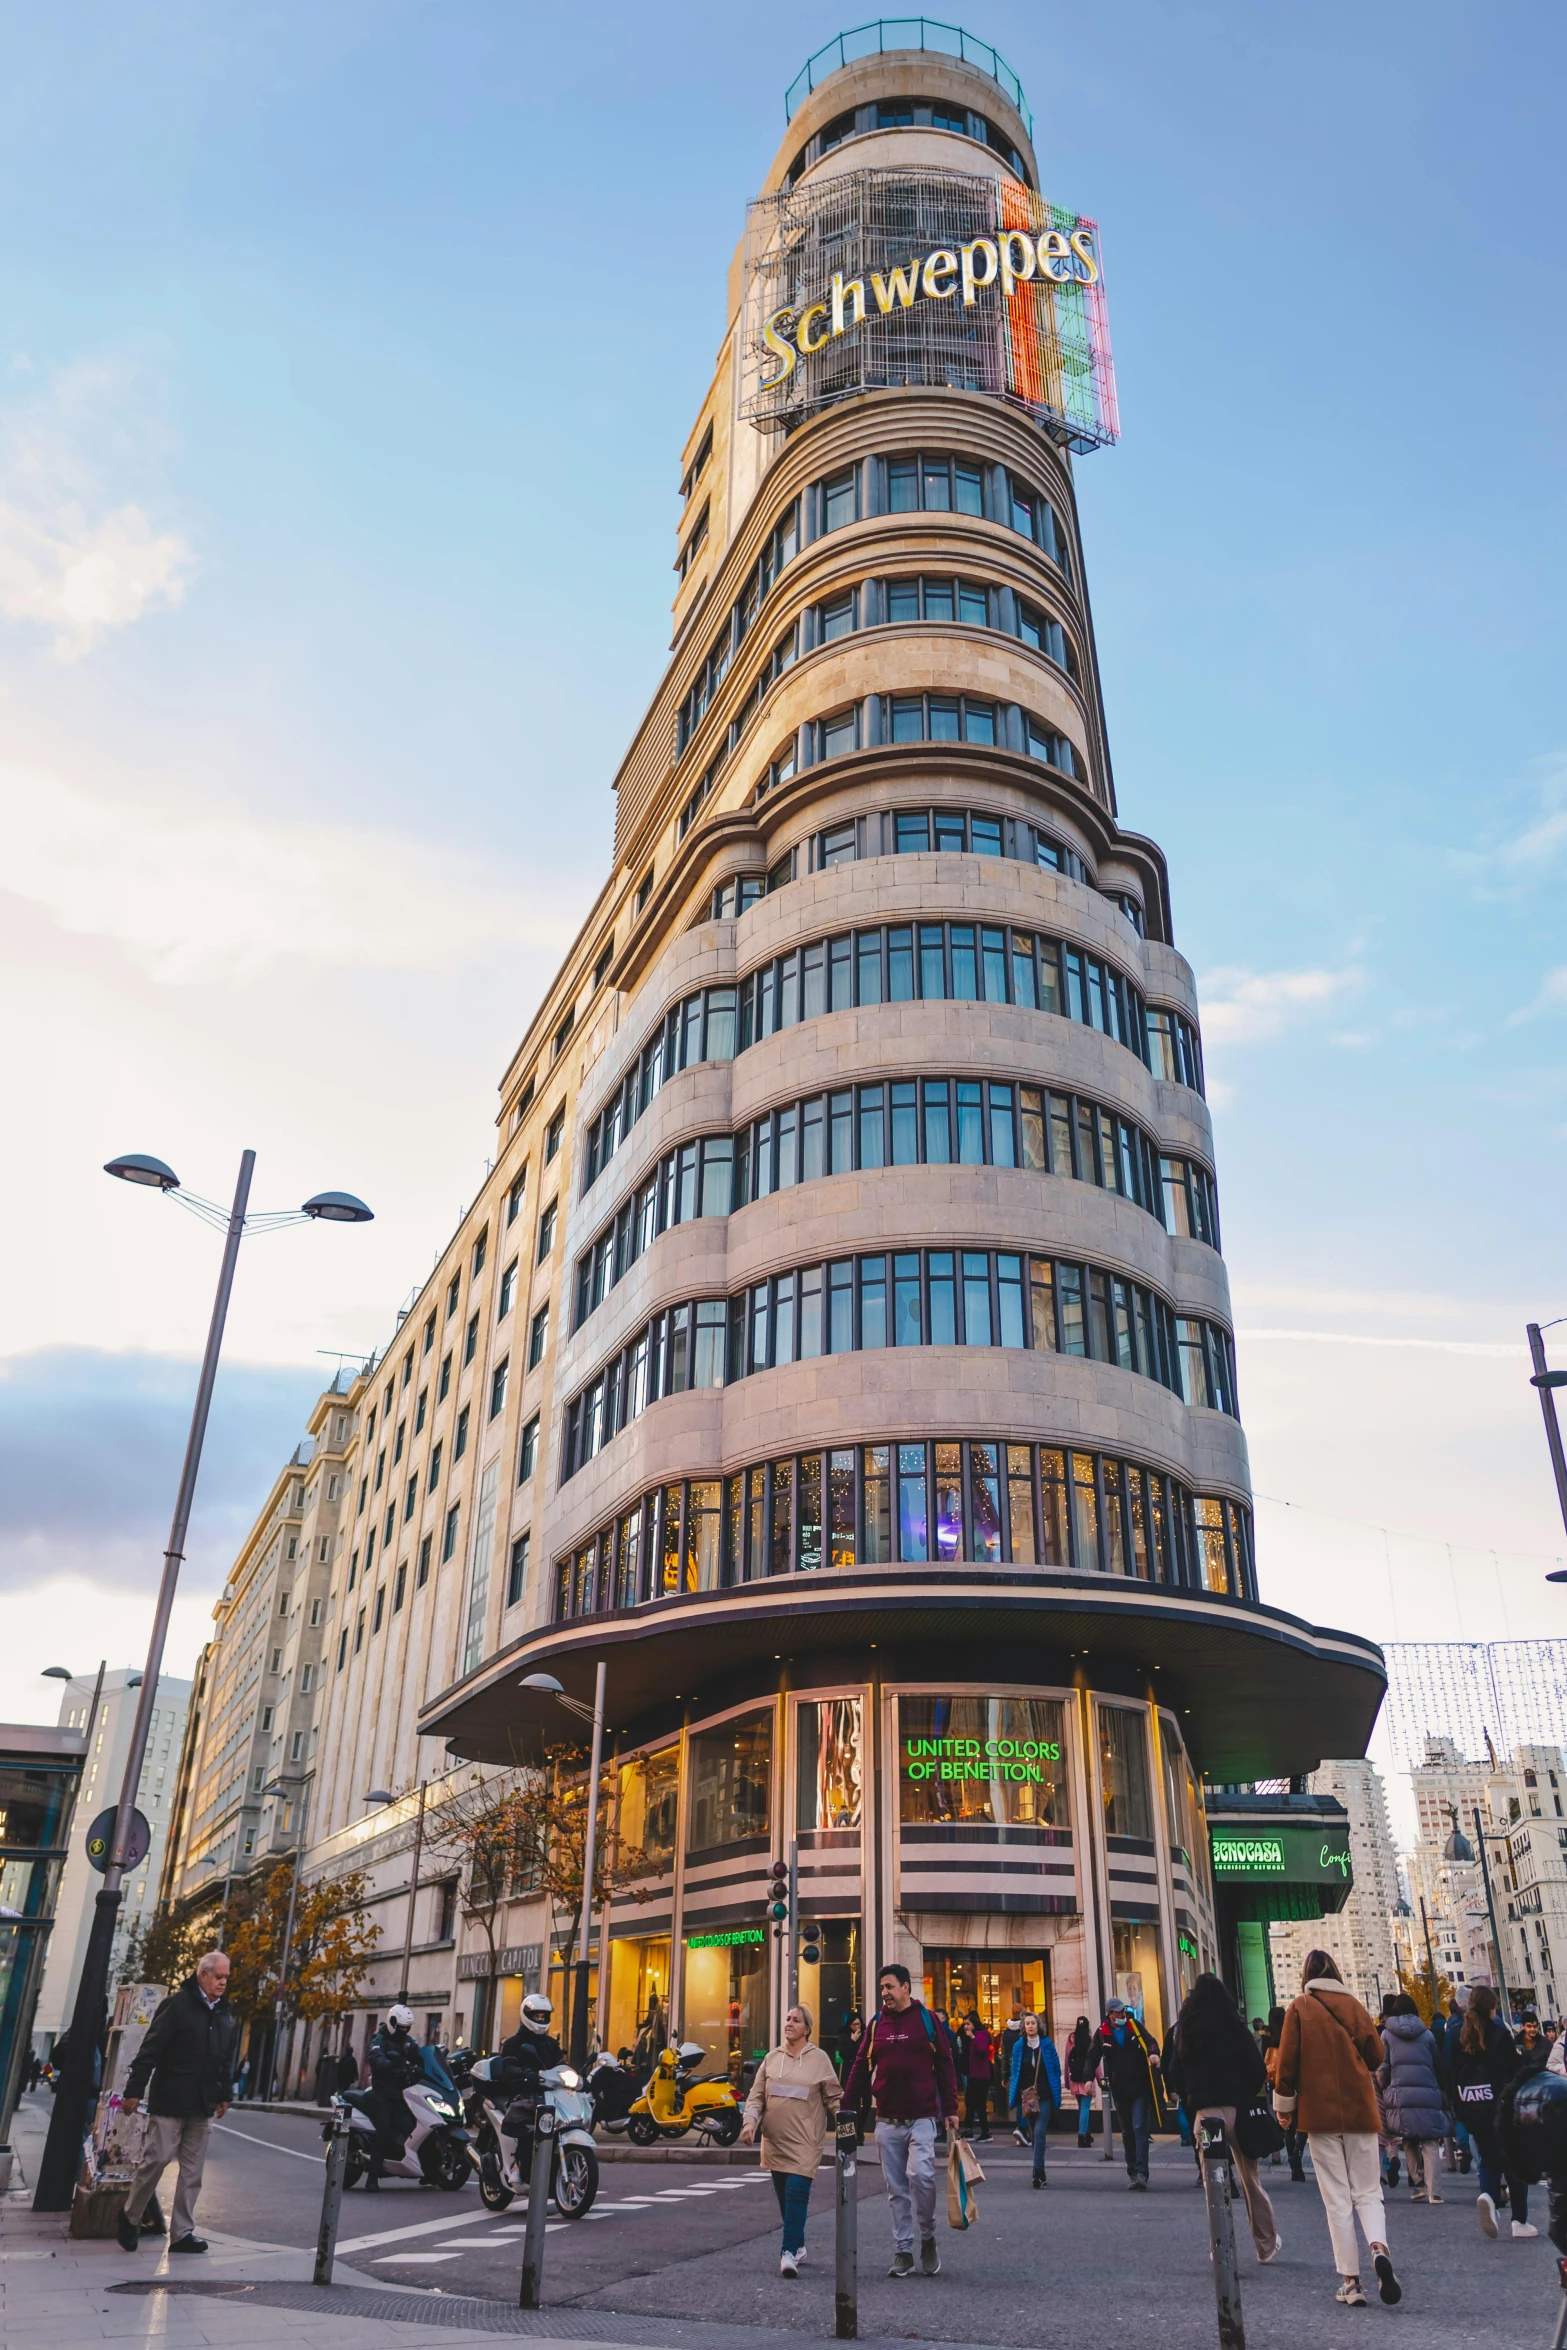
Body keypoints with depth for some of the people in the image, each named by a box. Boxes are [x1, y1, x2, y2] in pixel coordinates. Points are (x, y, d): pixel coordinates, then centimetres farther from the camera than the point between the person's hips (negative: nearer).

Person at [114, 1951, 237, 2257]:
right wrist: (134, 2090, -14)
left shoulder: (227, 2013, 11)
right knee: (156, 2159, -4)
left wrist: (225, 2095, 18)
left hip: (203, 2105, 6)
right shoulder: (178, 2004, -10)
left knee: (193, 2171, 7)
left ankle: (183, 2232, 13)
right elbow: (150, 2049, -11)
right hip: (169, 2100, -6)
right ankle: (129, 2218, 19)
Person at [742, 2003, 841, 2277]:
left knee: (796, 2193, -14)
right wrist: (750, 2121, -8)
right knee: (784, 2196, 10)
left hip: (804, 2140, -4)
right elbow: (757, 2095, 7)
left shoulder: (819, 2058, 0)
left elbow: (834, 2098, 3)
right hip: (774, 2139, 4)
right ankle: (798, 2246, 26)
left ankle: (789, 2252, -11)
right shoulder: (771, 2058, 8)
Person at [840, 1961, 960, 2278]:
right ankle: (903, 2250, 17)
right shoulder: (877, 2024, 8)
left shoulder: (926, 2019, -1)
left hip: (922, 2118, -4)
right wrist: (845, 2104, 5)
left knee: (920, 2175, -18)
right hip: (887, 2121, 4)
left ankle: (928, 2239, 5)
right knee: (896, 2189, 6)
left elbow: (944, 2064, 1)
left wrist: (951, 2109, -2)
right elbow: (860, 2065, 11)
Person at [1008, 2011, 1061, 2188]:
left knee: (1039, 2131, -16)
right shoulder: (1018, 2046, 4)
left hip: (1045, 2095, -2)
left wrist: (1056, 2096, -1)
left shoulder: (1046, 2045, 0)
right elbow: (1015, 2072, 7)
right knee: (1033, 2134, 8)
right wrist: (1014, 2097, 2)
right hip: (1026, 2096, 2)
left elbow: (1056, 2069, 3)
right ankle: (1040, 2173, 19)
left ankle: (1038, 2171, -18)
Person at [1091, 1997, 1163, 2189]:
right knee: (1127, 2132, 10)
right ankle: (1131, 2171, 19)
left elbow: (1150, 2040, -8)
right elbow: (1094, 2057, 0)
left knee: (1140, 2128, -10)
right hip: (1119, 2088, 2)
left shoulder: (1135, 2026, -1)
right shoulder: (1102, 2033, -1)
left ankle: (1141, 2173, -13)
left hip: (1140, 2086, -2)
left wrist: (1153, 2053, -30)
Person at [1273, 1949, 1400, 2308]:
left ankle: (1350, 2281, 0)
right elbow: (1377, 2054, 6)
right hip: (1360, 2110, 2)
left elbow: (1287, 2060, -5)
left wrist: (1284, 2106, 7)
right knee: (1367, 2192, 9)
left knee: (1337, 2198, 5)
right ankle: (1379, 2249, -18)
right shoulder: (1352, 2004, 3)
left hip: (1320, 2111, -2)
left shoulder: (1299, 2008, -2)